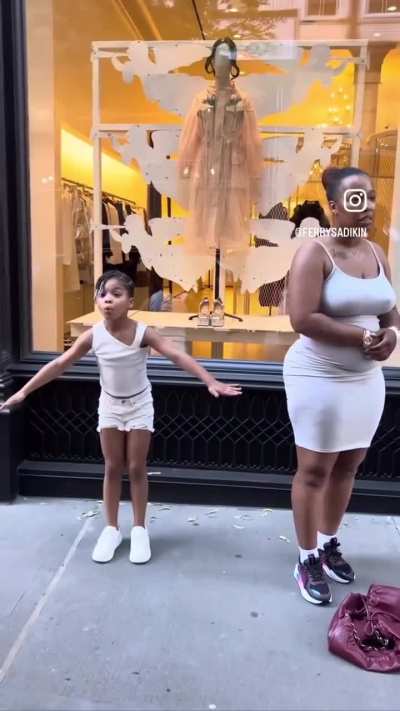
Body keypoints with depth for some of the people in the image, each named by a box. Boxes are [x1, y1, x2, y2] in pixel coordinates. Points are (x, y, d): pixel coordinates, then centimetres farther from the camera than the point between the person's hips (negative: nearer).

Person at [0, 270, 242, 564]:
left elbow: (178, 356, -29)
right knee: (113, 468, 10)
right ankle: (112, 529, 25)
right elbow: (59, 364, -10)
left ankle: (140, 529, 22)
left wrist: (211, 381, -40)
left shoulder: (143, 333, -22)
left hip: (139, 405, -2)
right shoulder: (93, 336, -15)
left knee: (136, 468, 5)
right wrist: (24, 391, -8)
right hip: (109, 406, 2)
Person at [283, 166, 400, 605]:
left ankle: (329, 544, 35)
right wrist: (364, 336, -20)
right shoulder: (314, 253, -13)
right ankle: (307, 560, 20)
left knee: (347, 467, 15)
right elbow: (303, 319, -23)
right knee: (314, 470, 3)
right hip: (319, 377, -7)